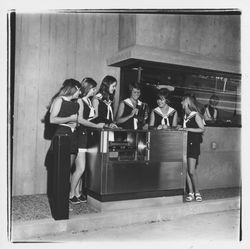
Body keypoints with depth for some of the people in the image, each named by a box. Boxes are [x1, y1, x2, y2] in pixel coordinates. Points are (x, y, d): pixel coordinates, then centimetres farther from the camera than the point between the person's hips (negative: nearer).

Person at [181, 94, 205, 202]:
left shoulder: (195, 115, -5)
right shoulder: (185, 116, 13)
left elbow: (202, 129, -8)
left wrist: (188, 129, -13)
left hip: (194, 144, -6)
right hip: (185, 144, 6)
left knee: (191, 171, -10)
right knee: (186, 170, 3)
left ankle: (197, 192, 7)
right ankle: (191, 192, 11)